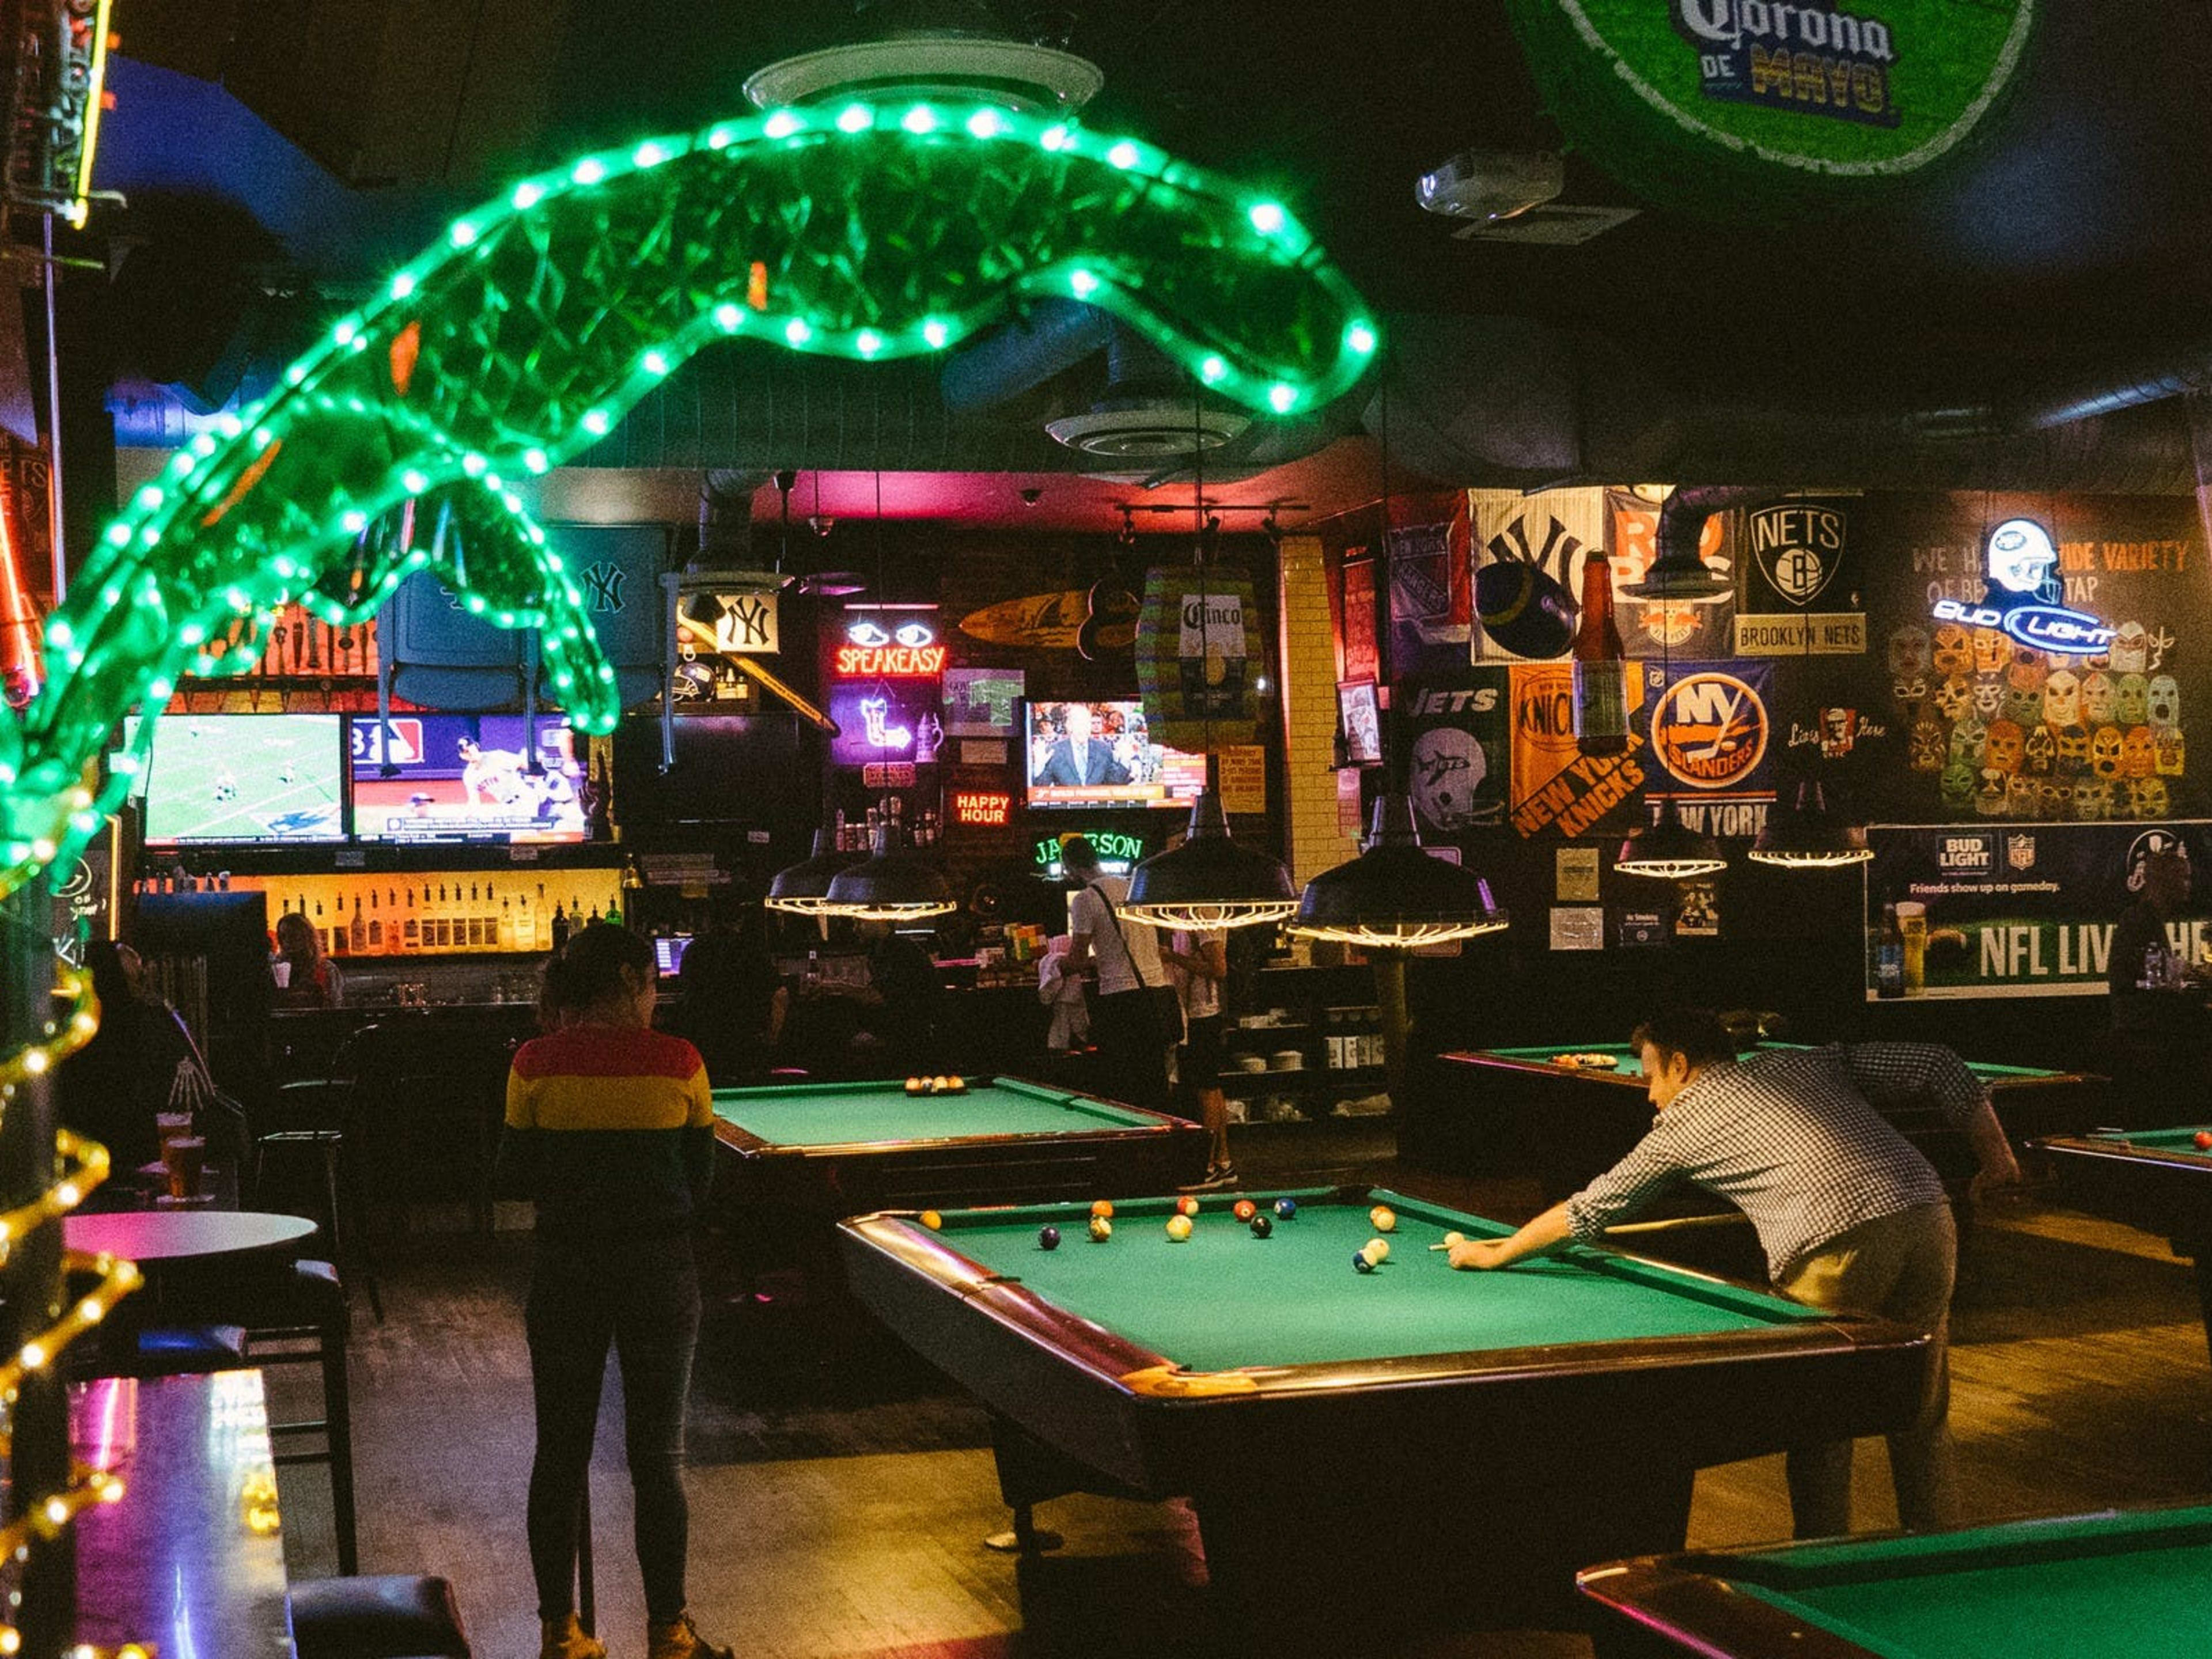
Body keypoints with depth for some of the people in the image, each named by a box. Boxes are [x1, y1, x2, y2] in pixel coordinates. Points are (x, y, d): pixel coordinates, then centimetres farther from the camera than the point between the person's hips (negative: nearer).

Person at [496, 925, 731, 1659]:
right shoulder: (679, 1063, -7)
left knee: (560, 1453, 12)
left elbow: (514, 1176, 0)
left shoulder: (536, 1064, -5)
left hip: (565, 1271, 1)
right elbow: (700, 1184, 0)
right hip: (660, 1271, -1)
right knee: (659, 1453, 9)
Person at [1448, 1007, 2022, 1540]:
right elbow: (1938, 1067, 20)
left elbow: (1591, 1209, 27)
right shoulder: (1807, 1062, 27)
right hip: (1927, 1217, 5)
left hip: (1834, 1250, -5)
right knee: (1923, 1415, 16)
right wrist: (1995, 1152, 26)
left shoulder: (1682, 1123, 17)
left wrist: (1499, 1252, 39)